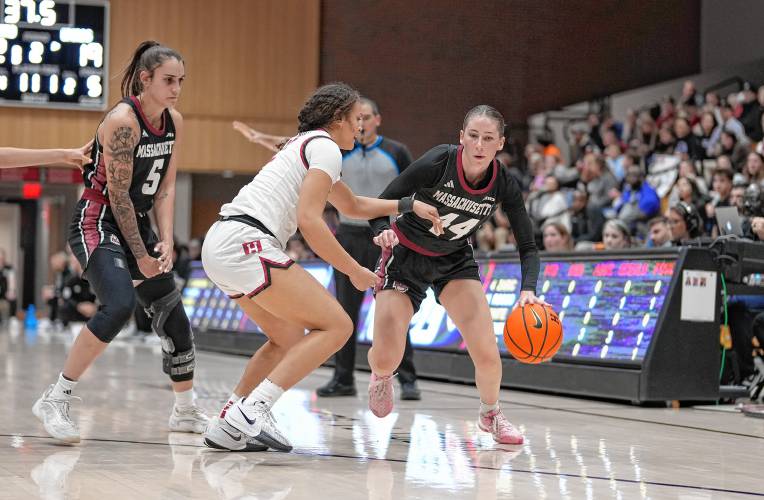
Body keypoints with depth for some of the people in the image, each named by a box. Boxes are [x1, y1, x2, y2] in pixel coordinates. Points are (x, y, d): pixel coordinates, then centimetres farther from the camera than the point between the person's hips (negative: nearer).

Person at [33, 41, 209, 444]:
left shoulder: (174, 122, 4)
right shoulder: (122, 120, -20)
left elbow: (165, 188, 6)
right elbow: (117, 193, -19)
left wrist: (165, 242, -8)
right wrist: (140, 256, -15)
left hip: (136, 224, 8)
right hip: (97, 223, -8)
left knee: (173, 316, 9)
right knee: (119, 305, -29)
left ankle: (185, 411, 25)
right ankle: (54, 401, -21)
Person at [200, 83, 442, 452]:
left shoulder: (305, 145, 29)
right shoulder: (326, 147, -2)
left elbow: (352, 206, 43)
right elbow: (309, 220, -13)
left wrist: (408, 206, 37)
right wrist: (354, 271, -5)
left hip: (219, 246, 10)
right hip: (247, 243, -10)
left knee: (289, 338, 21)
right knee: (336, 326, -8)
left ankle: (229, 423, 12)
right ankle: (253, 409, -17)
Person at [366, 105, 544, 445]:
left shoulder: (504, 185, -18)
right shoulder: (437, 162, -27)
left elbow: (527, 247, -11)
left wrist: (528, 290, -29)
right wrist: (383, 232, -40)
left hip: (455, 261, 2)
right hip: (405, 256, -2)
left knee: (487, 354, -14)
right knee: (385, 359, -11)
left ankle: (491, 415, 18)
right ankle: (381, 376, 29)